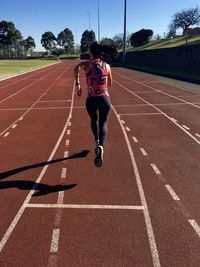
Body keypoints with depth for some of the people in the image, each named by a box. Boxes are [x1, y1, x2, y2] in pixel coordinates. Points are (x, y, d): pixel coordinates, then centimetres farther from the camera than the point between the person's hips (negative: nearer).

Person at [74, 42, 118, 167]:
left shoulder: (87, 64, -1)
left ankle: (97, 142, 38)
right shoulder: (107, 66, 6)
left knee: (94, 120, 26)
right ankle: (101, 146, -30)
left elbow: (77, 68, -25)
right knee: (103, 124, -4)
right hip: (104, 98, 0)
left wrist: (78, 84, -20)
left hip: (91, 99, 0)